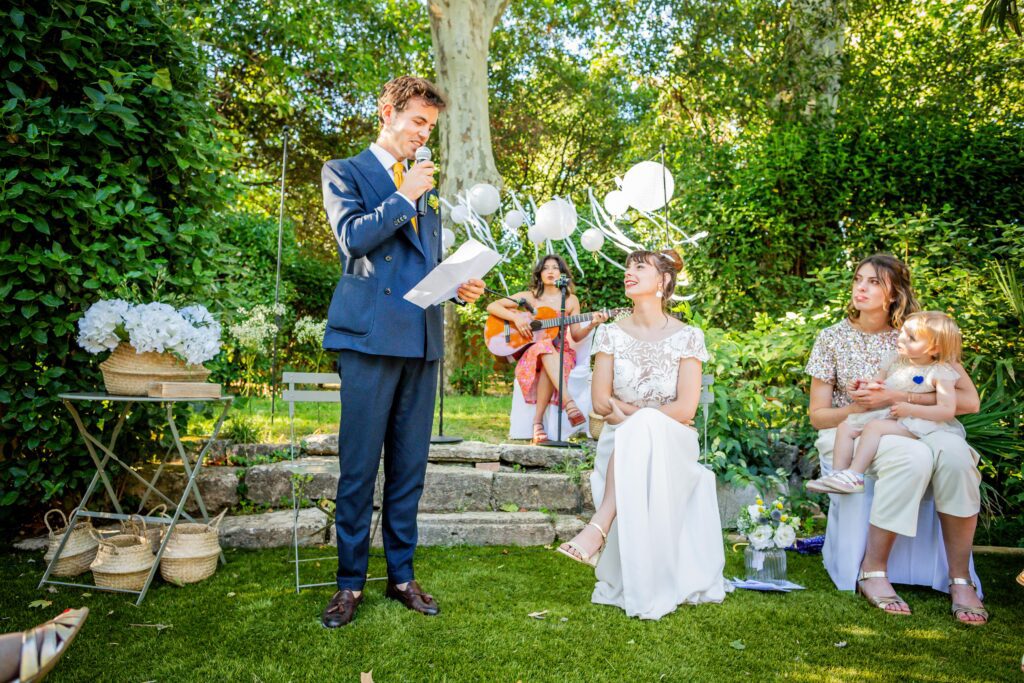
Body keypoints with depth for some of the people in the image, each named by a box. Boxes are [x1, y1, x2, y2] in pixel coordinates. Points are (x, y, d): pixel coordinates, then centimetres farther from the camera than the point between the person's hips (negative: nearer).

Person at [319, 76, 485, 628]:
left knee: (410, 466, 9)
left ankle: (401, 575, 20)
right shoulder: (344, 172, 7)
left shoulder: (424, 187, 24)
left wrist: (461, 288, 6)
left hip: (422, 339, 6)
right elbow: (352, 236, -10)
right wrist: (405, 196, -6)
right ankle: (350, 583, 11)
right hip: (370, 335, -5)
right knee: (359, 466, -2)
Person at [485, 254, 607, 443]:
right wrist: (516, 317, -11)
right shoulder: (529, 297, 9)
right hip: (530, 352, 0)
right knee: (545, 345, -38)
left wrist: (592, 325, -12)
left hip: (560, 352, 1)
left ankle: (537, 421, -38)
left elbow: (576, 335, 8)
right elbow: (492, 307, 4)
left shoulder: (571, 300, 12)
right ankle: (568, 401, -51)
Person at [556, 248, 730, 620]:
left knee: (640, 430, -37)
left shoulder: (687, 337, -1)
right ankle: (630, 585, -31)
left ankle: (599, 526, -44)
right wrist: (638, 413, -10)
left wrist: (629, 413, -11)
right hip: (622, 445, 2)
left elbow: (685, 409, -10)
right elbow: (601, 402, 1)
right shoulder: (611, 333, 6)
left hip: (671, 444, -2)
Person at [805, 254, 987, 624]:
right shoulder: (833, 337, 1)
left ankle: (961, 579, -22)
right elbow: (818, 415, 2)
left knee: (953, 451, -33)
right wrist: (857, 408, -19)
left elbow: (969, 401, -7)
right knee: (913, 455, -35)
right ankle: (873, 572, -23)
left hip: (912, 431, 2)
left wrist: (896, 397, -17)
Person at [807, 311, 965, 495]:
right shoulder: (894, 362, 11)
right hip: (883, 414, 7)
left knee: (875, 426, -31)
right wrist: (862, 387, -4)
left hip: (913, 423, -7)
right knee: (845, 426, -8)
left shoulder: (940, 373, -7)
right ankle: (838, 473, -16)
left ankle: (854, 475, -32)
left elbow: (948, 410, -14)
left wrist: (911, 409, -21)